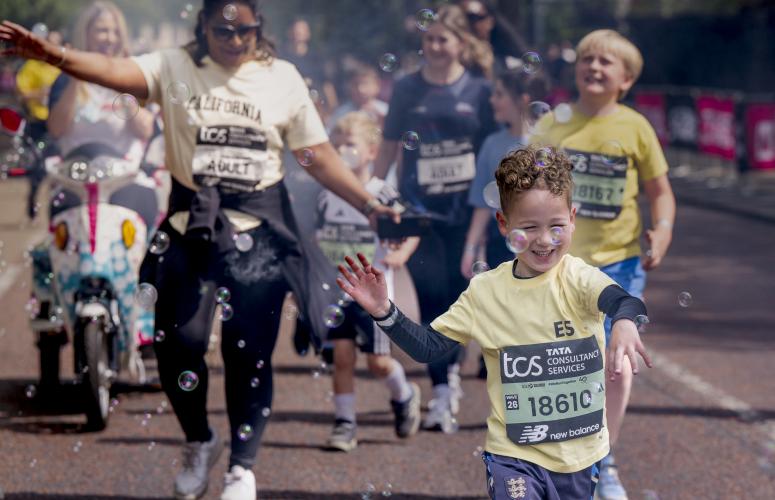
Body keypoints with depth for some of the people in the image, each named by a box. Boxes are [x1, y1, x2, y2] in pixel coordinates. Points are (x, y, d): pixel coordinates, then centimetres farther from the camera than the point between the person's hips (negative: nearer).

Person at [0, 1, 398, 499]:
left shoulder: (282, 78, 2)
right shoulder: (175, 68, -2)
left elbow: (320, 155, 6)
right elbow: (115, 70, -20)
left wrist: (367, 203, -2)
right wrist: (52, 54, -38)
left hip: (258, 228, 0)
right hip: (191, 223, 0)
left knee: (249, 351, 0)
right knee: (179, 342, -2)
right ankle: (199, 442, 26)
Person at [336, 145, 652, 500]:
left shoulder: (577, 278, -12)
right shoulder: (484, 291, -4)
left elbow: (626, 302, -32)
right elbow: (427, 347, 2)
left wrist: (625, 322, -56)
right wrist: (384, 312, -14)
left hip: (579, 452, 0)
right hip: (513, 456, 0)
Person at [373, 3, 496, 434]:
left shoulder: (479, 91, 0)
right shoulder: (407, 89, 4)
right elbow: (389, 147, 10)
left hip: (463, 211, 0)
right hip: (419, 210, 0)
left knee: (457, 297, 3)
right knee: (432, 298, -5)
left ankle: (451, 372, 24)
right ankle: (442, 391, -3)